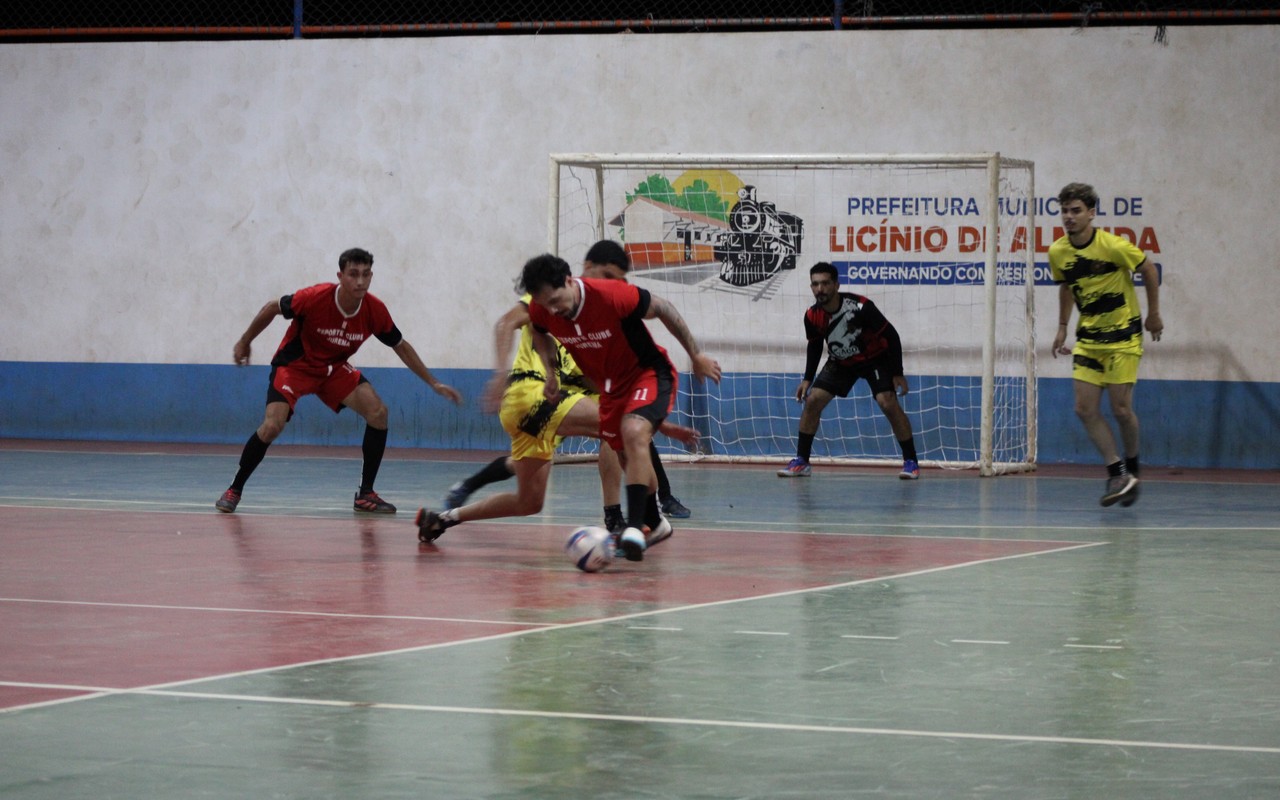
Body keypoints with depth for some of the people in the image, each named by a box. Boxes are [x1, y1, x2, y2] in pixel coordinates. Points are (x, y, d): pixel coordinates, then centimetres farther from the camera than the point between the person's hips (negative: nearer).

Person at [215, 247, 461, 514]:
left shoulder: (375, 310, -17)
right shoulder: (314, 298, -29)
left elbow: (401, 347, -1)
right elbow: (272, 308, -12)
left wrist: (433, 383, 0)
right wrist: (244, 342, -1)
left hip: (334, 368, 4)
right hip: (294, 365, -4)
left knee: (378, 412, -14)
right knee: (272, 426, -22)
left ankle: (366, 493, -2)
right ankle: (234, 489, -1)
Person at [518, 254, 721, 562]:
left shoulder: (612, 295, -32)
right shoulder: (541, 311, -16)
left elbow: (663, 309, -17)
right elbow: (540, 331, 11)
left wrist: (696, 356, -10)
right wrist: (550, 372, -1)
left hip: (648, 373, -6)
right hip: (610, 385, 6)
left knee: (633, 432, -31)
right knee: (628, 456, 15)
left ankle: (635, 527, -37)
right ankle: (655, 523, 39)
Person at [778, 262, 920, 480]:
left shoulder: (860, 307, -32)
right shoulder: (812, 316, -17)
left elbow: (891, 335, -22)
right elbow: (814, 346, 5)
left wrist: (897, 374, -22)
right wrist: (807, 379, 0)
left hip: (876, 358, -5)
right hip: (841, 362, 5)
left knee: (888, 403, -21)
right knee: (812, 400, -7)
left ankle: (911, 462, -10)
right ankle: (801, 461, 4)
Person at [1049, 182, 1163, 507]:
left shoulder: (1113, 246, -19)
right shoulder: (1057, 252, -4)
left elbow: (1148, 270, -4)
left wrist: (1154, 314, 1)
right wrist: (1062, 328, 13)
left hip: (1123, 334, -5)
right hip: (1088, 337, 5)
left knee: (1121, 409, -5)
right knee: (1085, 409, -6)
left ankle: (1131, 468, 18)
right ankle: (1117, 473, 2)